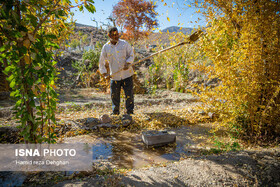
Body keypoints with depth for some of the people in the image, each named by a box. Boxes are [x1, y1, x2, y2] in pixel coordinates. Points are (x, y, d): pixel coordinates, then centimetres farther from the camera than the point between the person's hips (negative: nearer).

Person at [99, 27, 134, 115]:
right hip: (114, 76, 1)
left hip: (127, 74, -1)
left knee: (129, 93, 0)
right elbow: (101, 61, 12)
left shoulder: (124, 43, 1)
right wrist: (104, 73, 5)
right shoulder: (106, 47, 3)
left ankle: (130, 111, 16)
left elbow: (131, 55, 4)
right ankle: (115, 112, 25)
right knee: (114, 94, 6)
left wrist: (128, 63, -15)